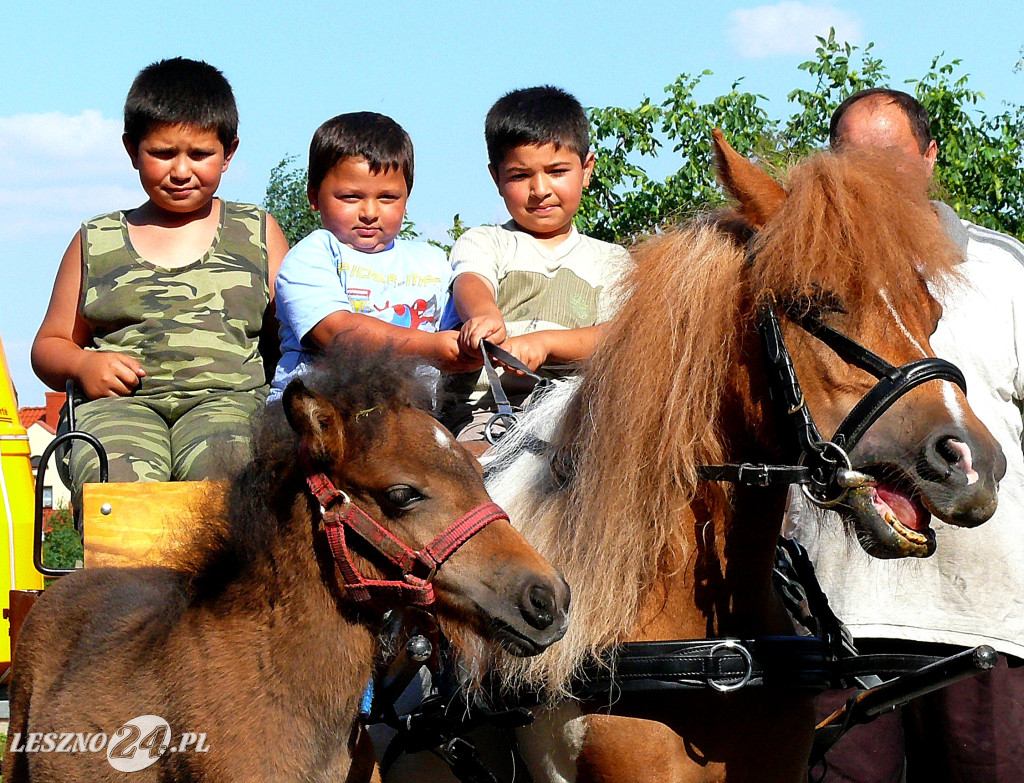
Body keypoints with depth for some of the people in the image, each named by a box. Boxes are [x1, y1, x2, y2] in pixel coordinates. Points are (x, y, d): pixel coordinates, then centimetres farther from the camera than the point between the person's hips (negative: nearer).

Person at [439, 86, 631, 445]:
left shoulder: (611, 261, 23)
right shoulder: (484, 242, 20)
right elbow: (470, 283, -6)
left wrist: (544, 342, -17)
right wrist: (484, 316, -33)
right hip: (484, 405, -2)